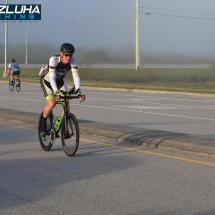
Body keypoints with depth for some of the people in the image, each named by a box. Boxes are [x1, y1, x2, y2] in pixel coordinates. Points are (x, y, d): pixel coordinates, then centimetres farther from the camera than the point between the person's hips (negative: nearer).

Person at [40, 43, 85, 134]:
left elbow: (76, 77, -27)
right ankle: (43, 122, 4)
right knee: (52, 103, -23)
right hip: (47, 81, -4)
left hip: (59, 81, 4)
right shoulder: (54, 60, -35)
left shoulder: (73, 61, -24)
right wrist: (56, 92, -56)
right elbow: (52, 78, -42)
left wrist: (79, 92, -42)